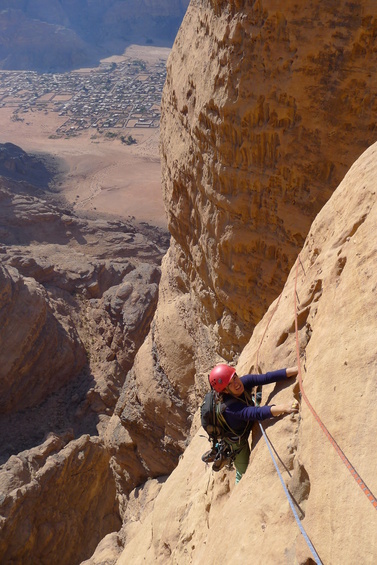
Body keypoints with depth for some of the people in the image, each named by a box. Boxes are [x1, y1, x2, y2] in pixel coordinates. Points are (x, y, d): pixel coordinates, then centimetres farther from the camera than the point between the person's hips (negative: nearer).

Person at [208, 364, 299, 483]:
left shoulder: (244, 381, -26)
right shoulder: (229, 407, -44)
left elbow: (268, 377, -32)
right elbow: (257, 413, -56)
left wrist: (296, 370, -40)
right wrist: (284, 408, -67)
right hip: (236, 443, -6)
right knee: (244, 472, 17)